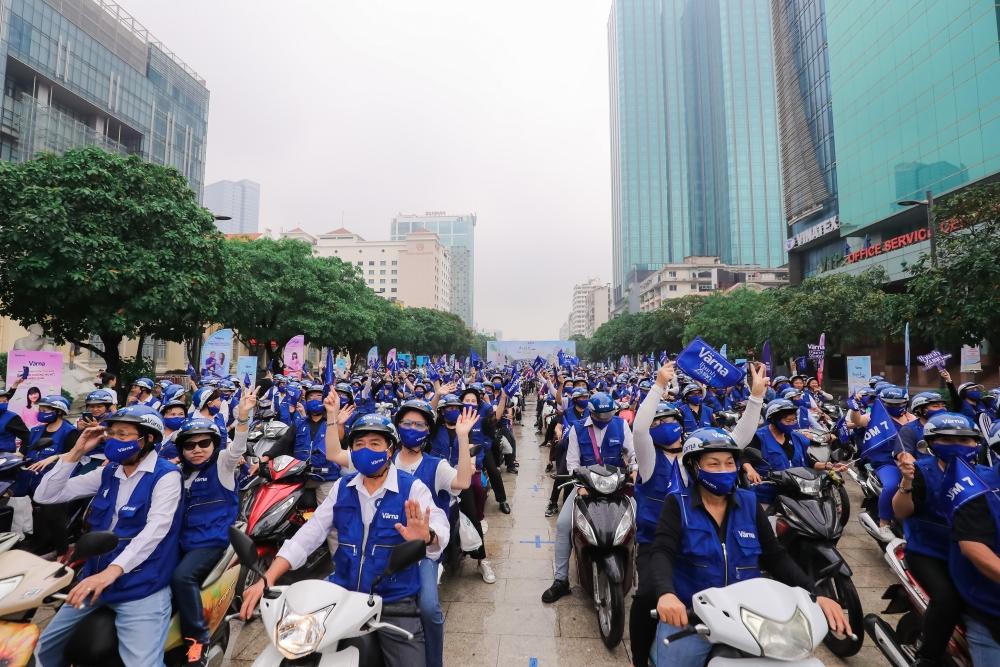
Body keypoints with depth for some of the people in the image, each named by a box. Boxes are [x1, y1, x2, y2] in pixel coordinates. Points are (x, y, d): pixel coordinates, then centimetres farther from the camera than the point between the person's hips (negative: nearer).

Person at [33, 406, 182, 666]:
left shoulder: (166, 475, -13)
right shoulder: (108, 472, 9)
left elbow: (156, 528, -25)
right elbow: (45, 495, 8)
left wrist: (112, 570, -36)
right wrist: (75, 452, -2)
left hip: (141, 585, -7)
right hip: (96, 575, 7)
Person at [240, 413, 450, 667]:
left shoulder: (412, 488, -12)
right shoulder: (342, 487, 4)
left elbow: (440, 529, -25)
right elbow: (310, 532, 0)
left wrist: (426, 536, -50)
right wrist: (267, 579, -11)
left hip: (395, 600, -3)